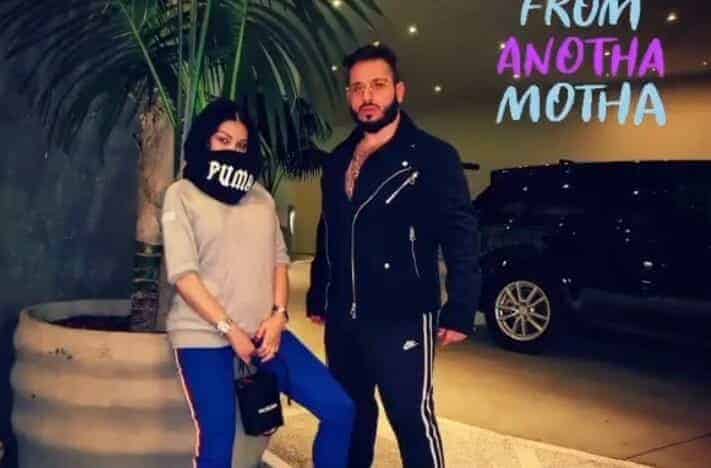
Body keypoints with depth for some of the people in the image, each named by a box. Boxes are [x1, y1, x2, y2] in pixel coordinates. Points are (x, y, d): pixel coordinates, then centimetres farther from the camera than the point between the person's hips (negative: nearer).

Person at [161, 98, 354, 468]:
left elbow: (278, 259, 12)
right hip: (204, 335, -4)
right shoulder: (182, 194, 0)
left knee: (339, 409, -2)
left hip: (262, 330, 5)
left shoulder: (260, 196, 15)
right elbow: (183, 273, -9)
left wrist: (278, 315, -4)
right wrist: (229, 328, -14)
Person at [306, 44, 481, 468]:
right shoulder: (338, 160, 13)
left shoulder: (432, 155, -5)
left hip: (401, 319, -6)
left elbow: (461, 235, -9)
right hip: (343, 318, 6)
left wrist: (460, 311, -15)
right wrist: (317, 298, 19)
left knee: (412, 417, -2)